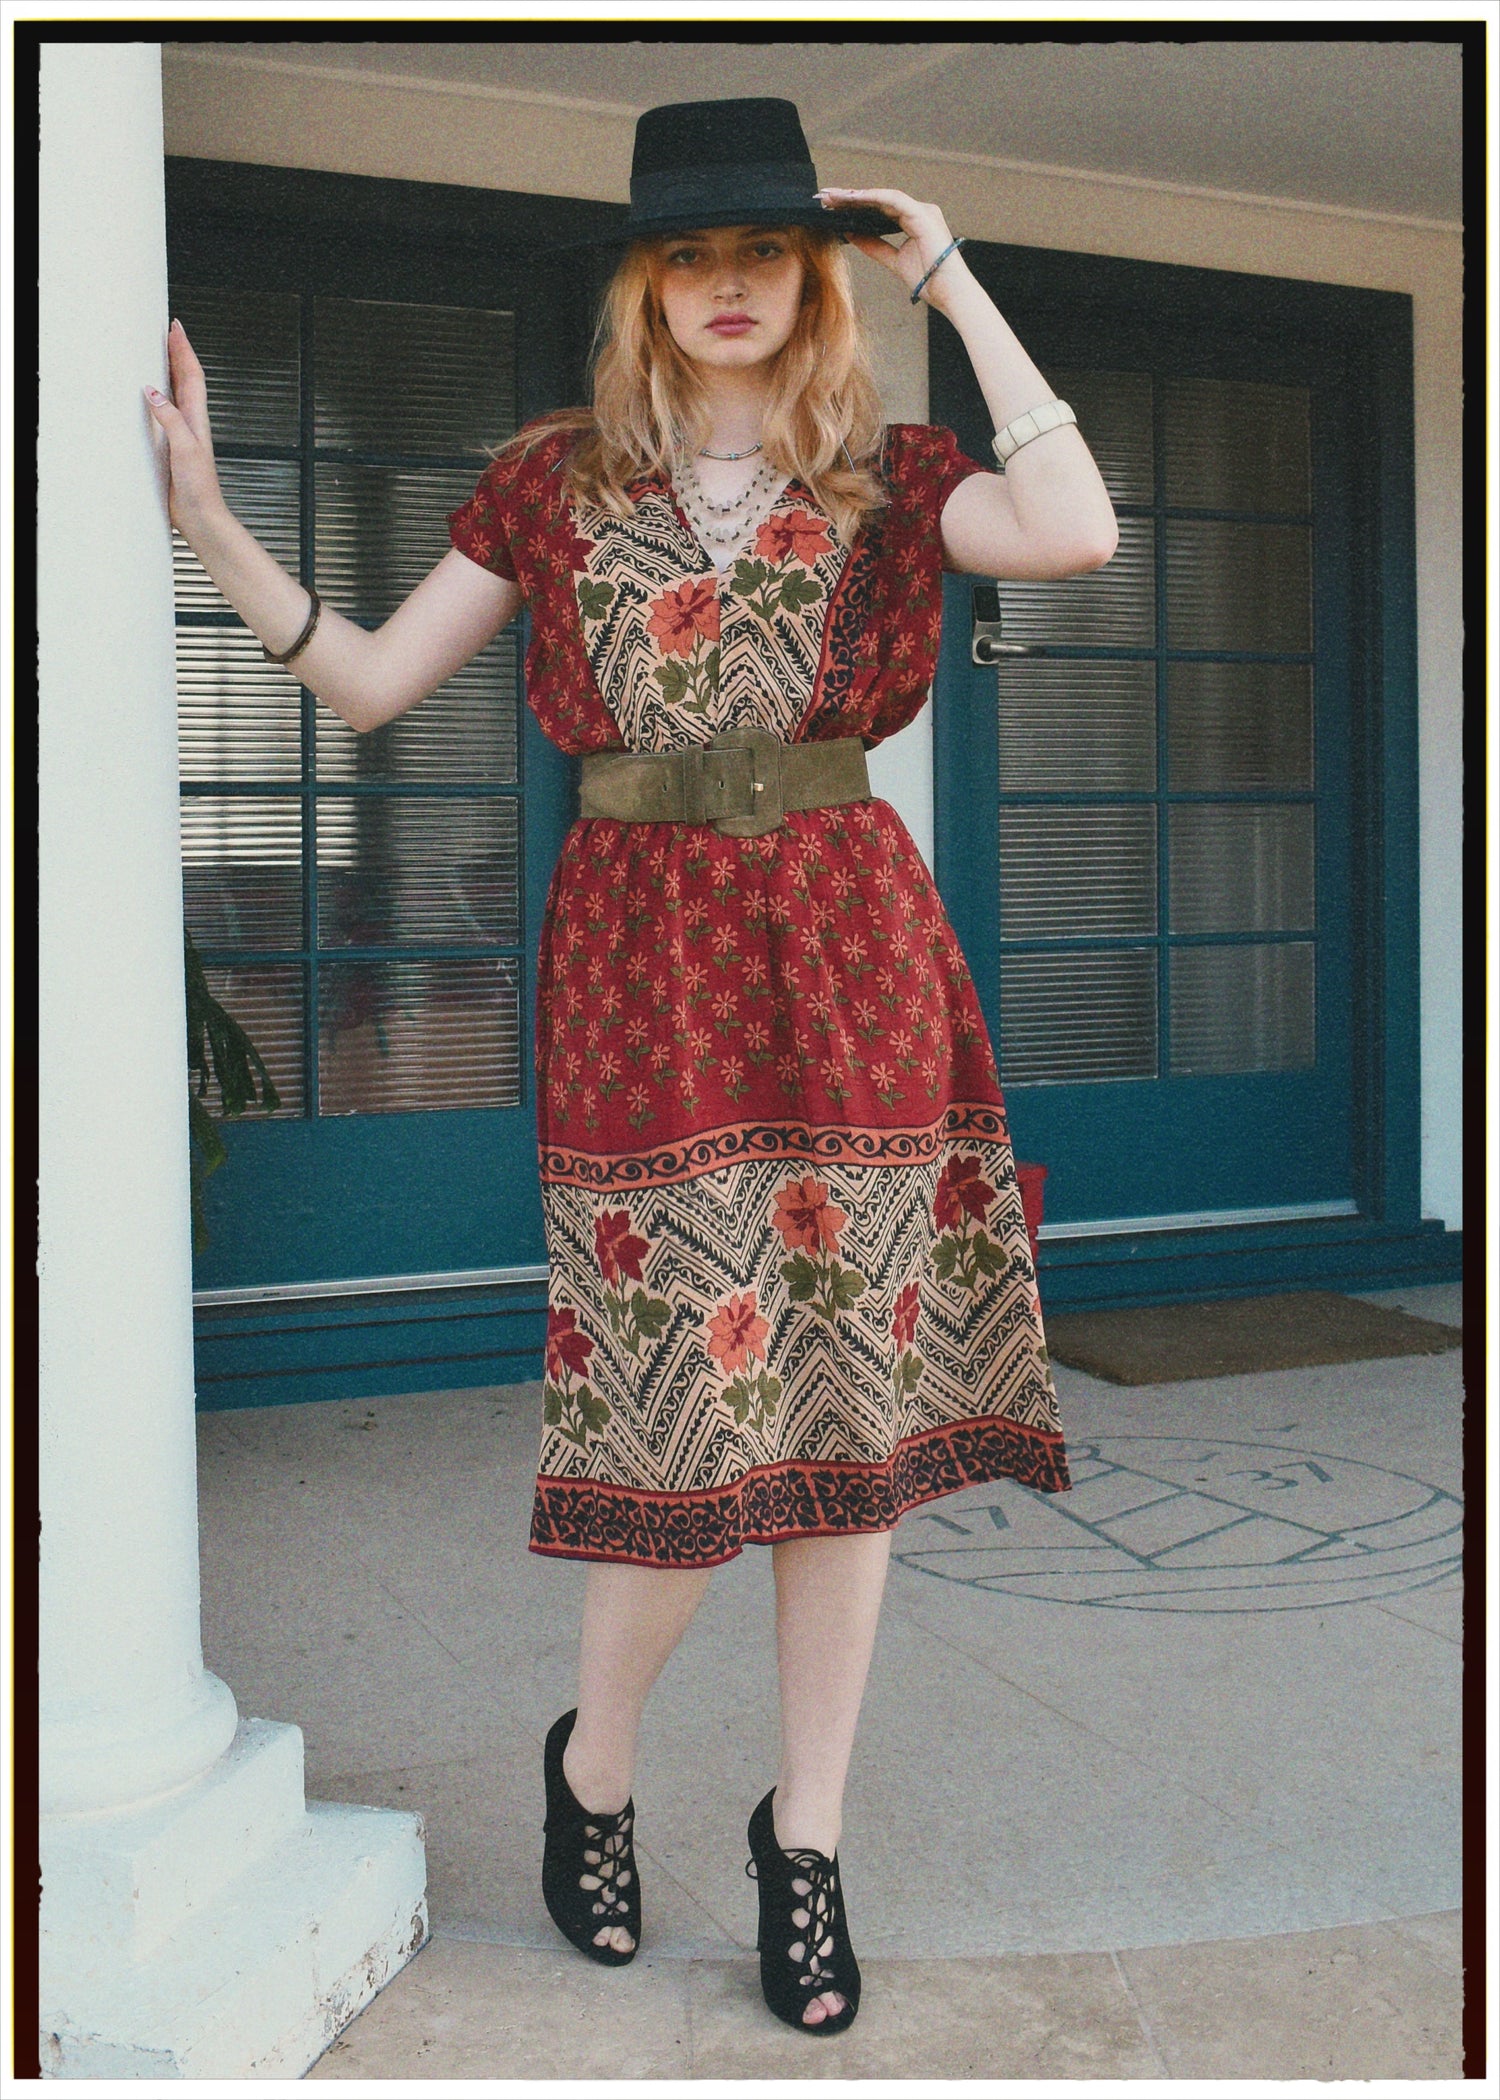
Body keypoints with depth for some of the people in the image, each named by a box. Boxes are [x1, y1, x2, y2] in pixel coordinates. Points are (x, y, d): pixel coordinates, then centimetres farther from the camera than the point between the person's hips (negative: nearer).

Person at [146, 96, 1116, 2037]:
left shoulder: (885, 478, 6)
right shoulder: (555, 482, 9)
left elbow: (1078, 531, -15)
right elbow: (367, 681, 8)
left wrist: (955, 281, -7)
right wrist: (202, 511, 0)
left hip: (847, 955, 1)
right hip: (640, 962, -1)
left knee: (848, 1408, 3)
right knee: (699, 1403, -3)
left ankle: (805, 1833, 21)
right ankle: (593, 1761, 26)